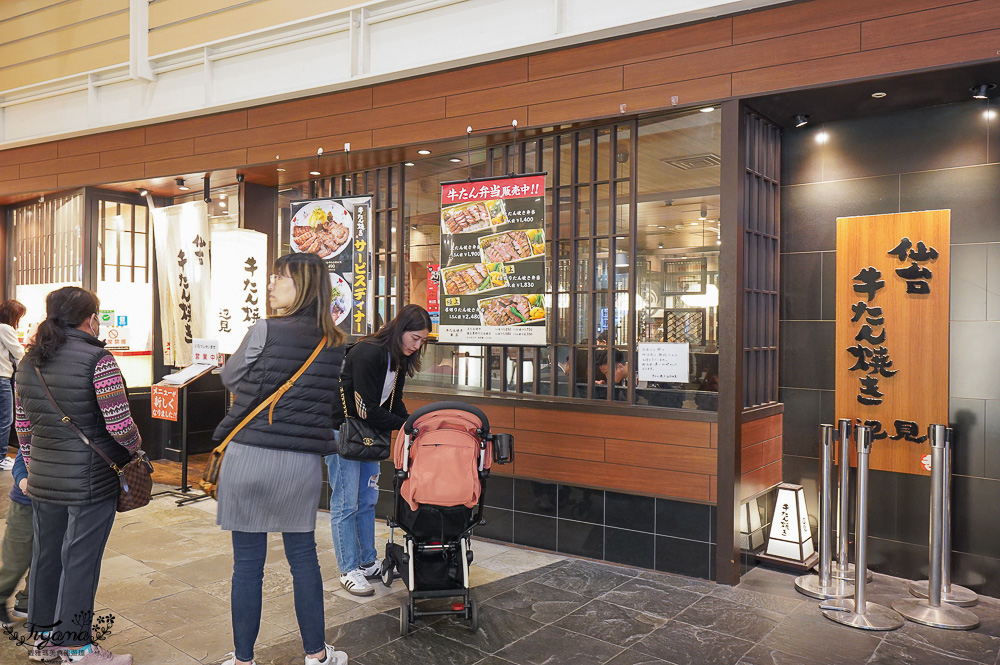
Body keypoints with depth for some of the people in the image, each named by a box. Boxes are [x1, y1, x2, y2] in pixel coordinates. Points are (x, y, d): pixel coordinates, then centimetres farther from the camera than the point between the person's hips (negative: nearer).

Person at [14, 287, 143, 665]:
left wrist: (34, 467, 23)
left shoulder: (29, 361, 7)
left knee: (46, 553, 17)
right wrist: (134, 448, 2)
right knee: (80, 559, 2)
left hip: (43, 480, 7)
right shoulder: (97, 360, -16)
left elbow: (22, 424, 13)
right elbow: (120, 425, -18)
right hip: (91, 480, -7)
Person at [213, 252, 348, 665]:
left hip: (251, 458, -3)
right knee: (303, 555, 16)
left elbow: (230, 379, 5)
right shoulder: (335, 345, 3)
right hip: (303, 463, 4)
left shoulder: (264, 332, -10)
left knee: (247, 562, 8)